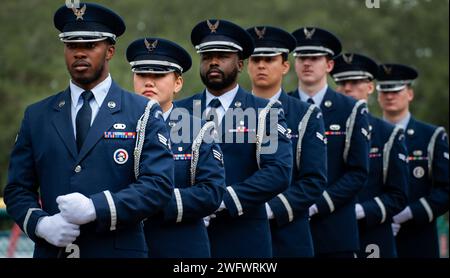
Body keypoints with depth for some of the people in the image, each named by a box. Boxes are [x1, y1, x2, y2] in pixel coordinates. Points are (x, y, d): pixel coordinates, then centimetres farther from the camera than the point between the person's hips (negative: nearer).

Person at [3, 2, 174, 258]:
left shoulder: (144, 114, 0)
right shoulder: (37, 116, 9)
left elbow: (159, 184, -9)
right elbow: (18, 188, 7)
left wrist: (96, 208, -20)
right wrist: (40, 223, -13)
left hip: (118, 250, -2)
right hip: (51, 250, 2)